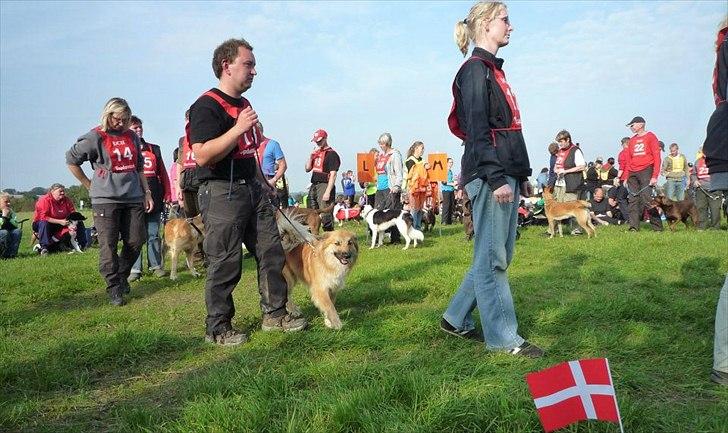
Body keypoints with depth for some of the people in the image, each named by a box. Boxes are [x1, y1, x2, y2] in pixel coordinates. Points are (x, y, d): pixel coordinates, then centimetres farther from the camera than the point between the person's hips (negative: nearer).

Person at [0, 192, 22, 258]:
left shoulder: (11, 211, 6)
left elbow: (17, 225, -6)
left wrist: (8, 217, -15)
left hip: (8, 236, 5)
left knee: (18, 231, -21)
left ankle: (12, 253, -20)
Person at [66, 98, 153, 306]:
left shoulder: (132, 137, 13)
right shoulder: (96, 137, -3)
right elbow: (71, 160, 3)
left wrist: (147, 192, 16)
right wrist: (90, 185, 3)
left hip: (133, 199, 5)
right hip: (105, 200, -5)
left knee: (136, 241, 5)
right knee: (108, 246, -4)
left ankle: (122, 276, 27)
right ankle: (114, 288, 6)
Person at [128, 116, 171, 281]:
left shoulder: (154, 149, 16)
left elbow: (163, 173, 16)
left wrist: (167, 193, 9)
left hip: (154, 198, 3)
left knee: (153, 235, 7)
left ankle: (156, 265, 15)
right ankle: (135, 269, 5)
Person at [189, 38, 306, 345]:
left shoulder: (244, 104, 16)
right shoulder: (207, 106, -12)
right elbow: (202, 156, -24)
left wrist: (263, 187, 24)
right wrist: (238, 128, -26)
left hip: (252, 190, 9)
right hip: (222, 193, -9)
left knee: (271, 253, 9)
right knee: (225, 265, -2)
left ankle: (274, 314, 22)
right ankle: (217, 329, 13)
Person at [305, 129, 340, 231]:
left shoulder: (331, 154, -7)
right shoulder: (316, 153, 18)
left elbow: (333, 175, -14)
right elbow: (307, 169, 18)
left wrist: (328, 192, -21)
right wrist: (311, 156, 3)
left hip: (324, 186, -8)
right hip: (314, 186, 8)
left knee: (325, 216, -12)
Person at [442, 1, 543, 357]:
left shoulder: (492, 70, 23)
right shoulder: (475, 70, -6)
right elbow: (476, 131, -16)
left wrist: (522, 175, 21)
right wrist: (496, 178, -22)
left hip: (505, 174, 10)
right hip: (489, 175, -10)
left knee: (498, 255, 12)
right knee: (492, 258, -4)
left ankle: (456, 319, 22)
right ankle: (503, 338, 5)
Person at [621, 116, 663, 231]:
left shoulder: (650, 137, 1)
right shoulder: (632, 140, 19)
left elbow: (656, 157, -5)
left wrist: (655, 176, -13)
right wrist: (625, 177, 11)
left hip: (646, 171, -6)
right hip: (632, 174, 6)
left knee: (647, 199, -12)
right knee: (633, 200, 0)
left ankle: (657, 226, -3)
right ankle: (633, 226, 0)